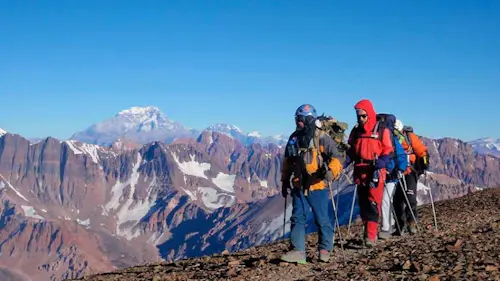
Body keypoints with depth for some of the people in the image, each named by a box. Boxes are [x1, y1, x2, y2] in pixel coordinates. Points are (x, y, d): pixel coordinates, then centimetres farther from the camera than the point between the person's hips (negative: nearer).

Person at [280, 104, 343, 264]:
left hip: (317, 186, -5)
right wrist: (285, 181, 20)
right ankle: (298, 251, 4)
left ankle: (325, 250, 17)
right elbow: (287, 162, 19)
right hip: (298, 186, 5)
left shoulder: (322, 138, -9)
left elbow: (335, 158, -14)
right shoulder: (294, 138, 8)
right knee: (297, 218, 2)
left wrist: (331, 172, -32)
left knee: (322, 219, 3)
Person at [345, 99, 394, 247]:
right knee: (363, 204, 10)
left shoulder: (382, 131, -2)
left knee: (373, 203, -11)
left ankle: (371, 236, -14)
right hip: (360, 173, 5)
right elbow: (351, 150, 18)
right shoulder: (356, 131, 12)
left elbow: (388, 151, -2)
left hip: (375, 173, -5)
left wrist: (382, 161, -21)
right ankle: (369, 231, 23)